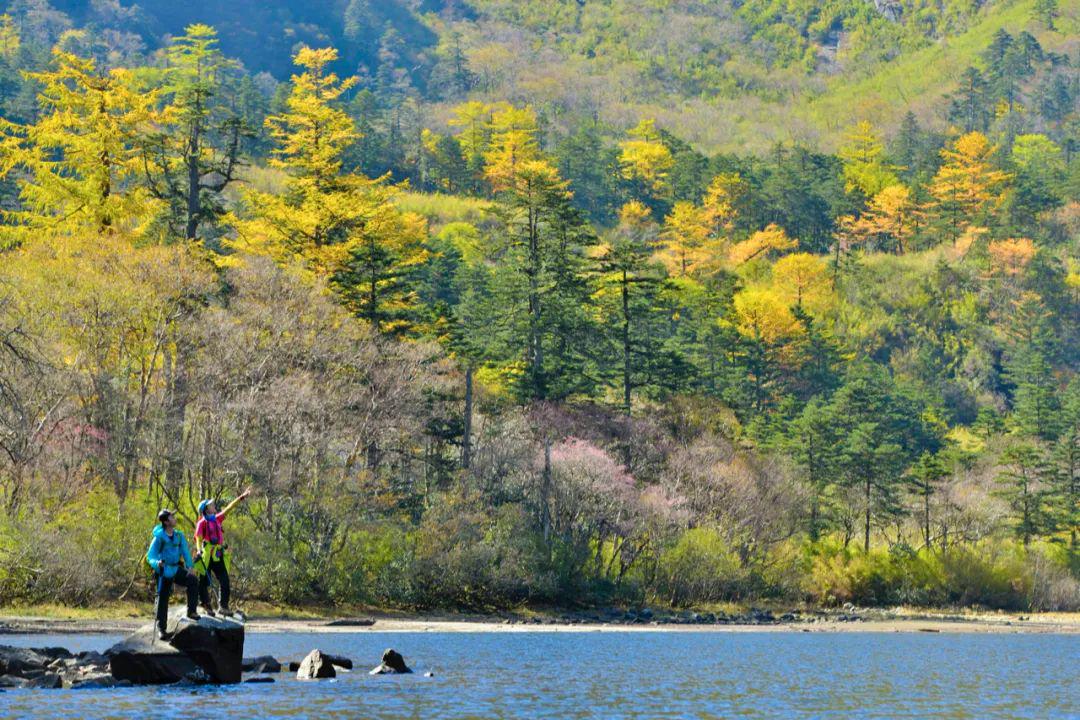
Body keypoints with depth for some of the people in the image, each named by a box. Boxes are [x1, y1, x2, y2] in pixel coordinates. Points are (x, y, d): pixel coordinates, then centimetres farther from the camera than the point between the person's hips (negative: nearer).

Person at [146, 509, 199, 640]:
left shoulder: (179, 536, 1)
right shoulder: (159, 538, -13)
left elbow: (185, 552, 3)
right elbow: (150, 557, -11)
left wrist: (189, 567, -10)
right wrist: (157, 563, -33)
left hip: (177, 570, 3)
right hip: (164, 572, -3)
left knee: (193, 580, -21)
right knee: (162, 599, 0)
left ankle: (191, 611, -11)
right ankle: (161, 629, 12)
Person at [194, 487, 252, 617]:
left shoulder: (217, 519, 15)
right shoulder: (202, 523, -3)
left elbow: (229, 508, 16)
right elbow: (198, 538, -11)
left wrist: (242, 497, 16)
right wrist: (199, 550, -29)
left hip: (218, 556, 6)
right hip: (206, 556, -6)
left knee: (225, 581, -1)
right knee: (204, 582, 0)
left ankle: (223, 606, 3)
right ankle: (206, 606, 8)